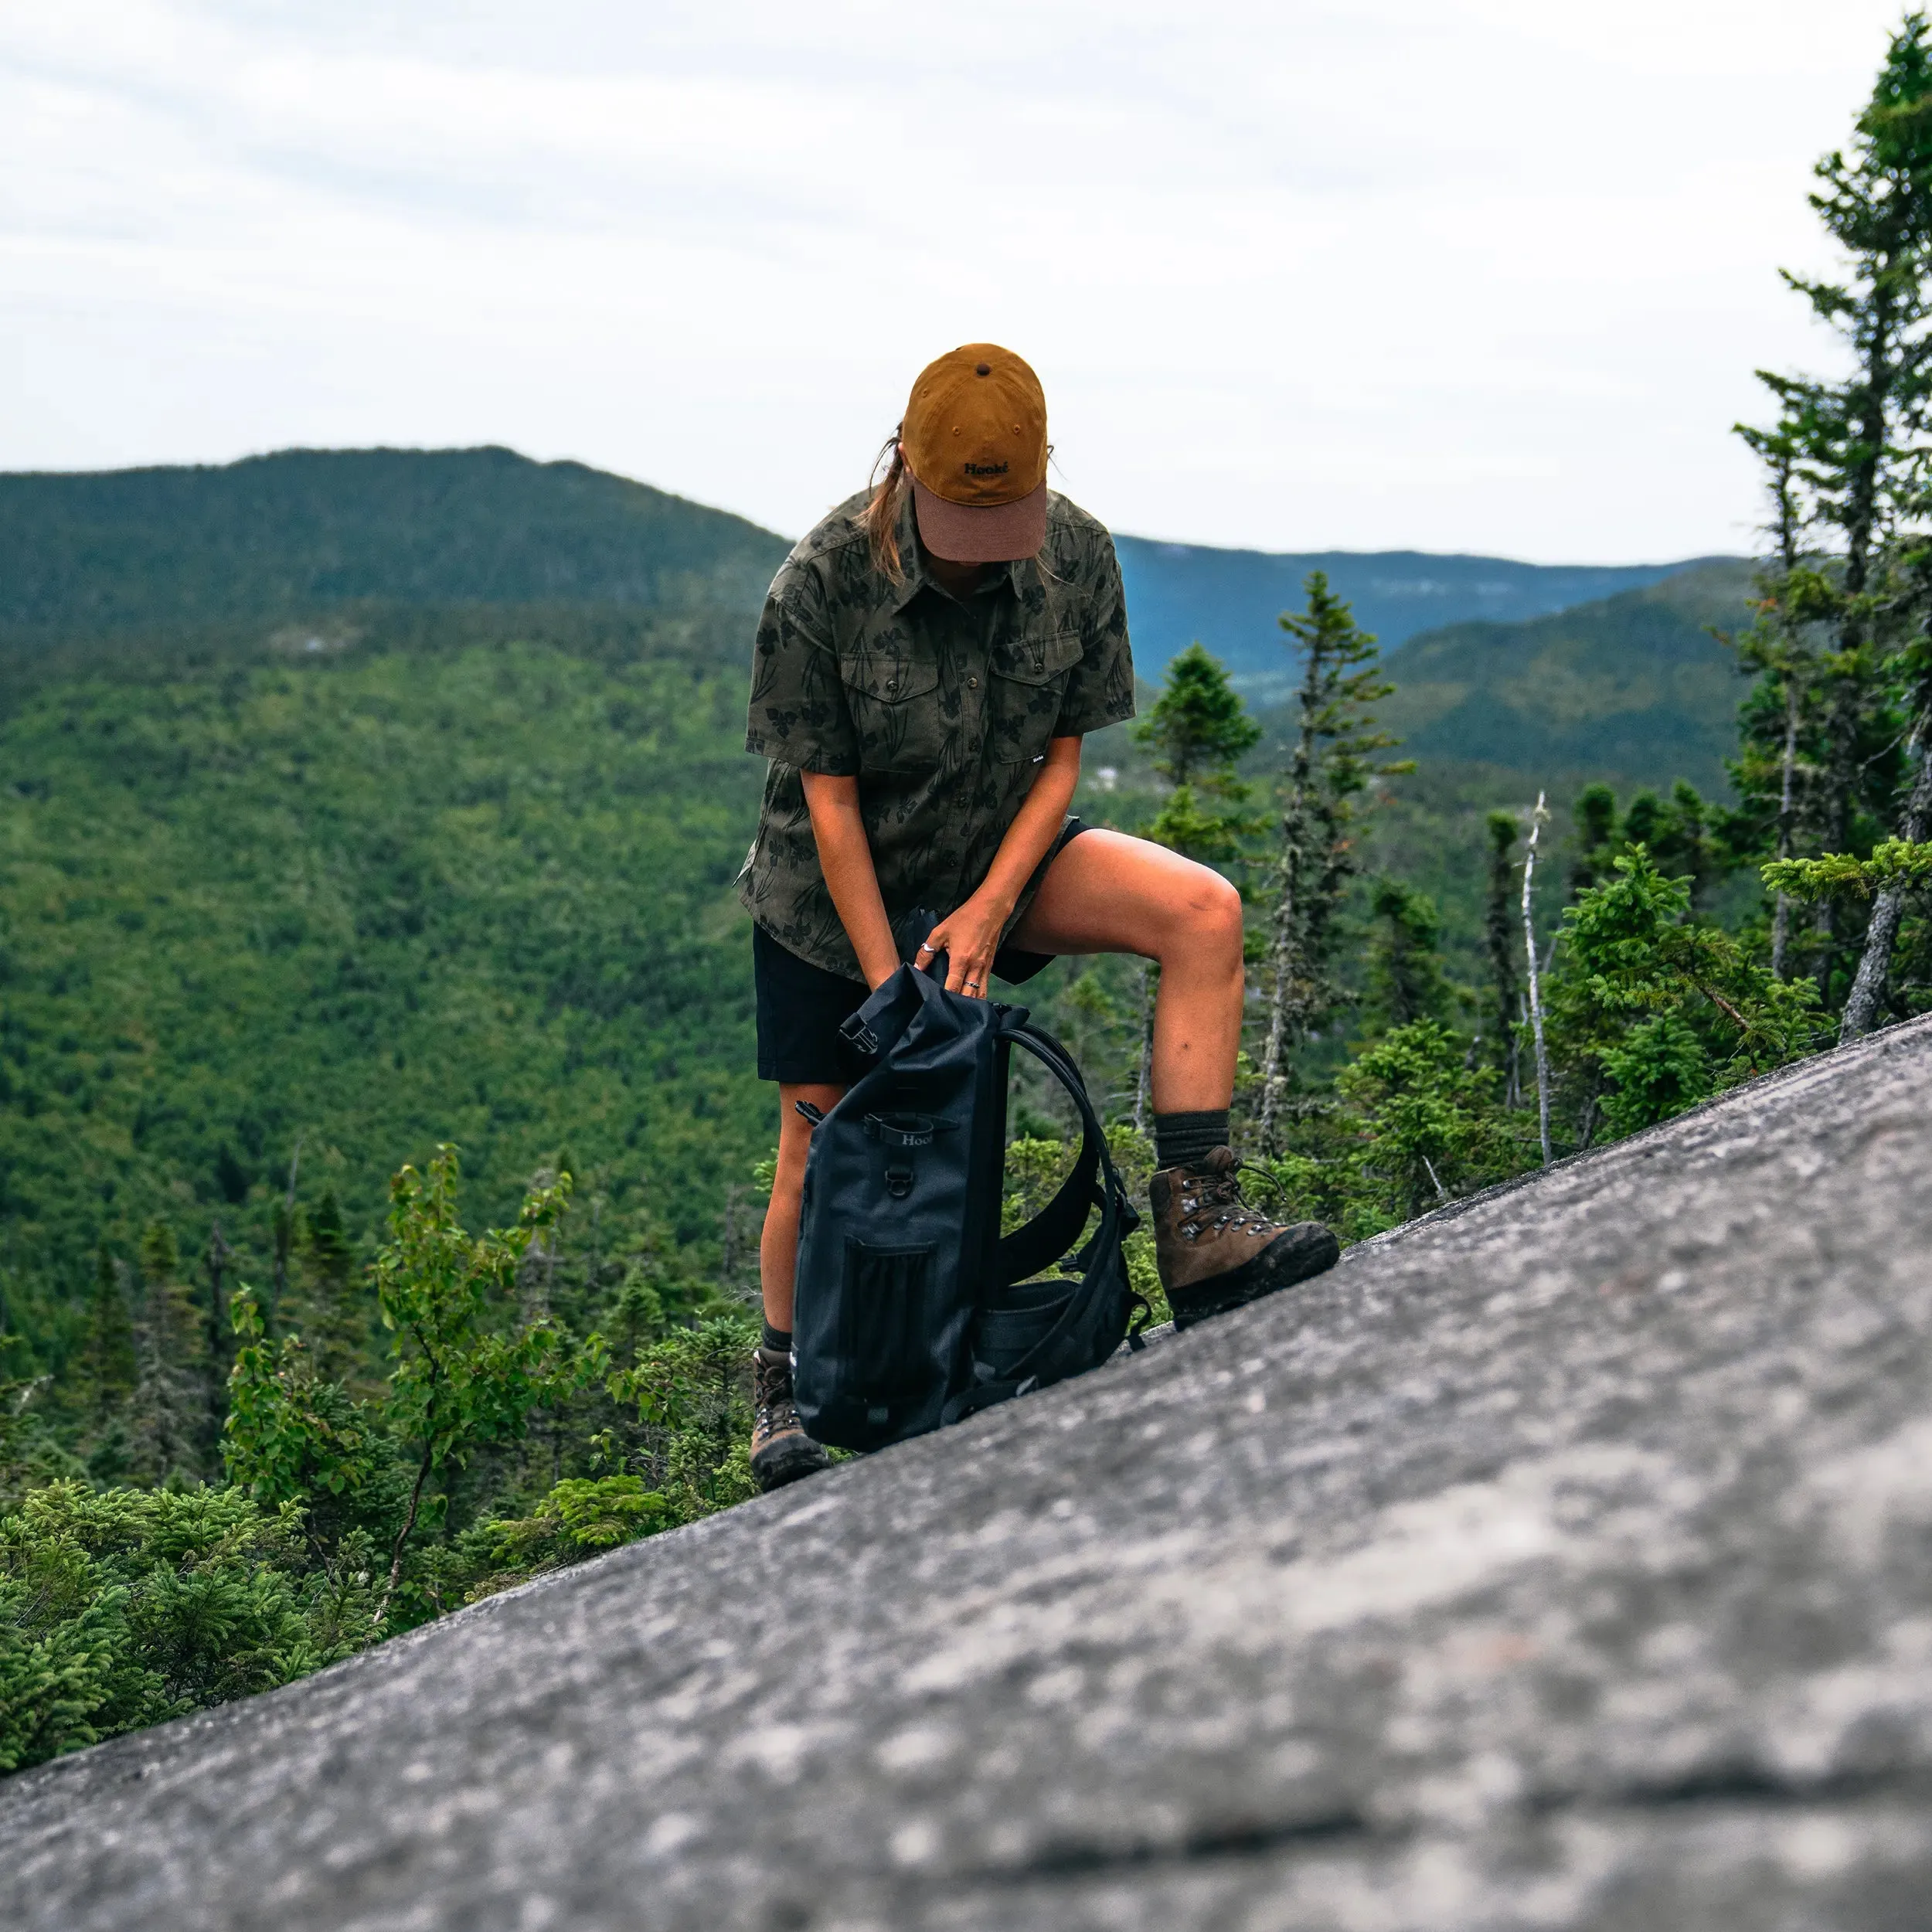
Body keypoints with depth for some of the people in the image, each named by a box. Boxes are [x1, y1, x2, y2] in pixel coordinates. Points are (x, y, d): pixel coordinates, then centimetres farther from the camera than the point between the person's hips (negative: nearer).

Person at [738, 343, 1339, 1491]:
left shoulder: (1079, 557, -15)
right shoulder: (820, 586, -23)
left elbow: (1062, 757, -7)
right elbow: (830, 801, -17)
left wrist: (991, 905, -20)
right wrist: (888, 986, -17)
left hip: (998, 859, 3)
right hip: (836, 888, -2)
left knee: (1204, 912, -22)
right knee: (821, 1149, 2)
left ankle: (1199, 1227, -24)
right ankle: (787, 1390, 27)